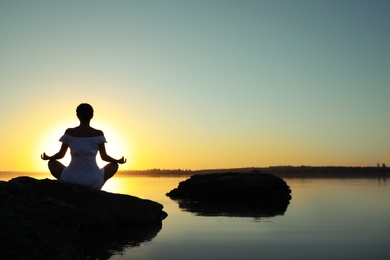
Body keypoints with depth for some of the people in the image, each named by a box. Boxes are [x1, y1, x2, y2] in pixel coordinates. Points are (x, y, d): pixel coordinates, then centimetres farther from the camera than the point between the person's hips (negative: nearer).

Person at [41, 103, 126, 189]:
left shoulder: (69, 132, -3)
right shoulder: (98, 134, -6)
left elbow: (61, 154, 5)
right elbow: (104, 157, 0)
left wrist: (48, 157, 27)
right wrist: (118, 161, 20)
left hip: (71, 179, 1)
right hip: (93, 182, -1)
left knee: (52, 163, 28)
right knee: (114, 165, 26)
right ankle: (94, 189, 9)